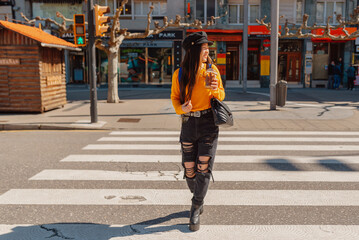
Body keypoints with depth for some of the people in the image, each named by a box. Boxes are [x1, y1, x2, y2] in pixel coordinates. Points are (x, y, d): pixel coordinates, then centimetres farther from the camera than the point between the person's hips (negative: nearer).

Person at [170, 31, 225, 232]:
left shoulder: (212, 70, 0)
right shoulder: (179, 74, -2)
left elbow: (221, 96, 8)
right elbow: (175, 97, 8)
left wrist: (216, 90, -15)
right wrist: (181, 108, -14)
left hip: (209, 124, -1)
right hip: (188, 124, 1)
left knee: (204, 168, -6)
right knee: (189, 170, 6)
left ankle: (195, 211, 9)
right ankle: (199, 201, 36)